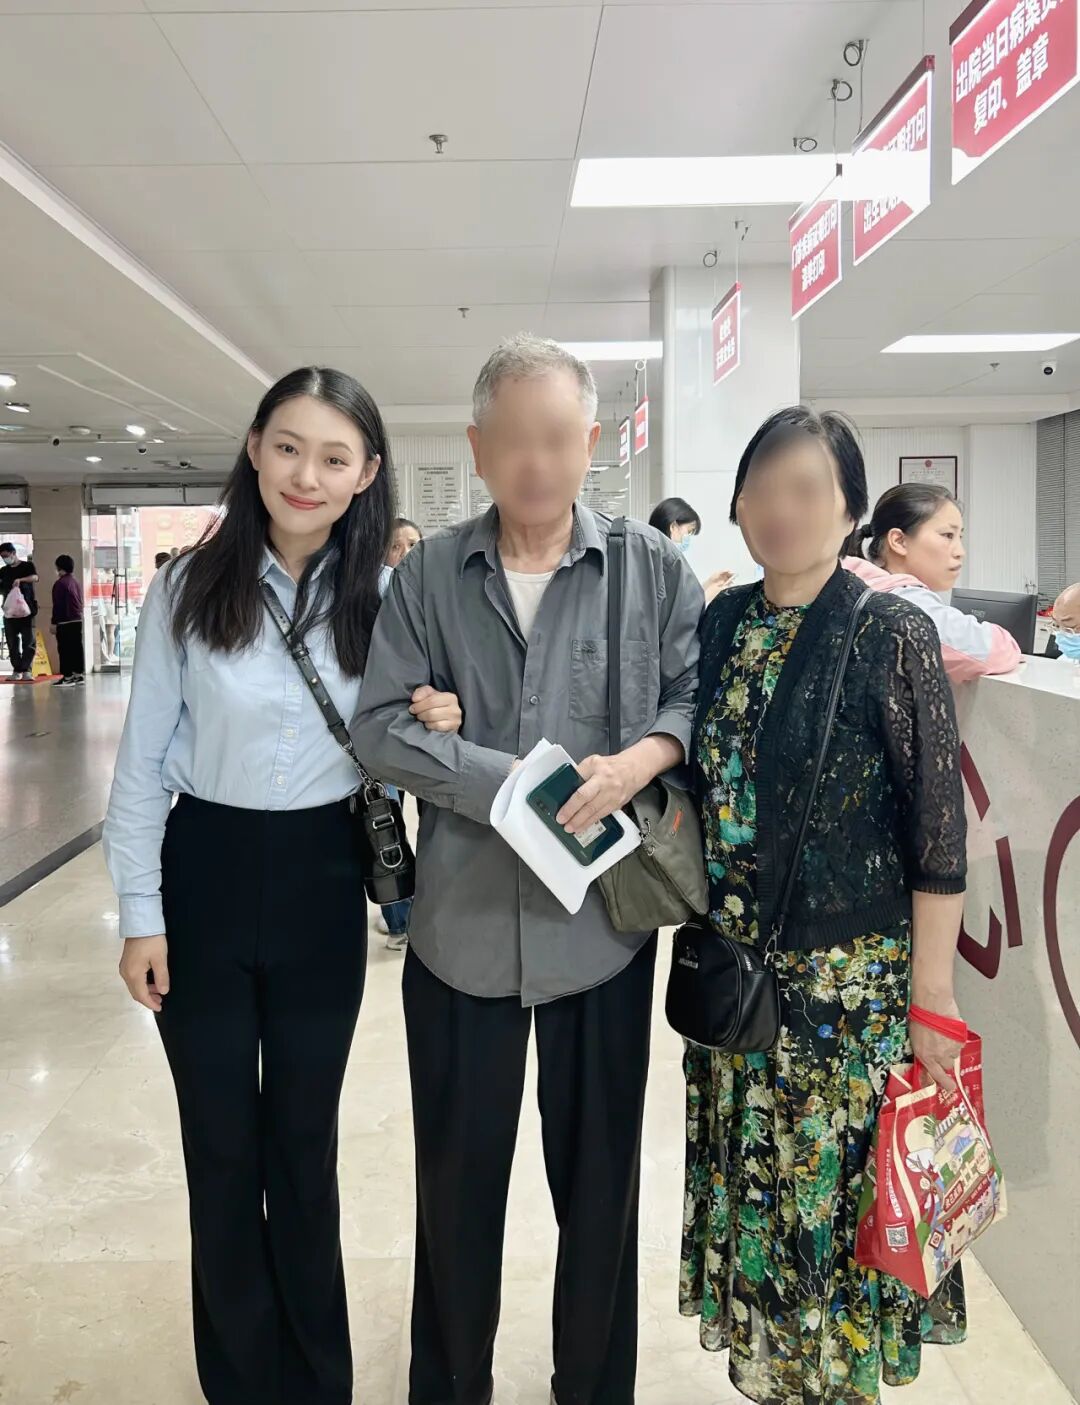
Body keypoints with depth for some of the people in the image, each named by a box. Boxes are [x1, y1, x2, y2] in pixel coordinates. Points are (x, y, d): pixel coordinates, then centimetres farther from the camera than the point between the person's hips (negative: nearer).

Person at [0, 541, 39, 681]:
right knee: (12, 642, 1)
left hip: (27, 609, -3)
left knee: (29, 641, -6)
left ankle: (27, 670, -4)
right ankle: (17, 670, 5)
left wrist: (20, 580, -31)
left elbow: (35, 577, -15)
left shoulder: (28, 565, 4)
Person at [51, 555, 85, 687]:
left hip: (65, 622, -8)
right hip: (78, 620, 8)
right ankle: (79, 675, 10)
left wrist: (54, 622, -11)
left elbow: (57, 605, -14)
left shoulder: (60, 583, -12)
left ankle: (68, 677, -7)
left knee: (65, 649, -6)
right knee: (77, 648, 9)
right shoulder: (77, 583, 15)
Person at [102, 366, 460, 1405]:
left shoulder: (379, 598, -3)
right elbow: (142, 761, -3)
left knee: (305, 1139, 16)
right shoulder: (188, 587, -7)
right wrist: (140, 913, -4)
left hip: (323, 882, 1)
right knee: (221, 1143, 13)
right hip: (207, 873, -1)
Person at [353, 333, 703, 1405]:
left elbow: (699, 697, 2)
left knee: (599, 1177, 17)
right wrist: (524, 782, -17)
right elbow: (380, 727, -6)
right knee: (456, 1178, 18)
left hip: (603, 925, 0)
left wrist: (640, 759, -19)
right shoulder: (428, 575, -1)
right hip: (462, 924, 1)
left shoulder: (653, 567, -1)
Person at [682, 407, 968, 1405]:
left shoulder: (894, 635, -12)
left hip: (854, 983, -4)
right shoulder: (718, 625, 2)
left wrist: (933, 1000, -11)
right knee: (748, 1182, 18)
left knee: (834, 1193, 10)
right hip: (736, 970, 5)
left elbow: (939, 835, -11)